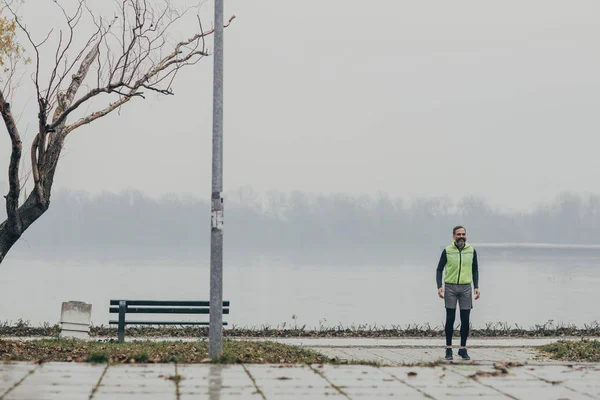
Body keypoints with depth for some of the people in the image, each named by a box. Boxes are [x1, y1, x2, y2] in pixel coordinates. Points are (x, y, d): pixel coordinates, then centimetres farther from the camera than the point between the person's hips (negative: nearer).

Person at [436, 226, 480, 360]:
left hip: (466, 288, 2)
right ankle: (448, 349, 6)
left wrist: (476, 287, 3)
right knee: (450, 319, -1)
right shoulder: (447, 251, -1)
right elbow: (439, 269, 3)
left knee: (465, 320, 1)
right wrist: (439, 287, -9)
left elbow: (475, 270, 13)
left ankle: (463, 349, 11)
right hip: (450, 288, -2)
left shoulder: (471, 251, 5)